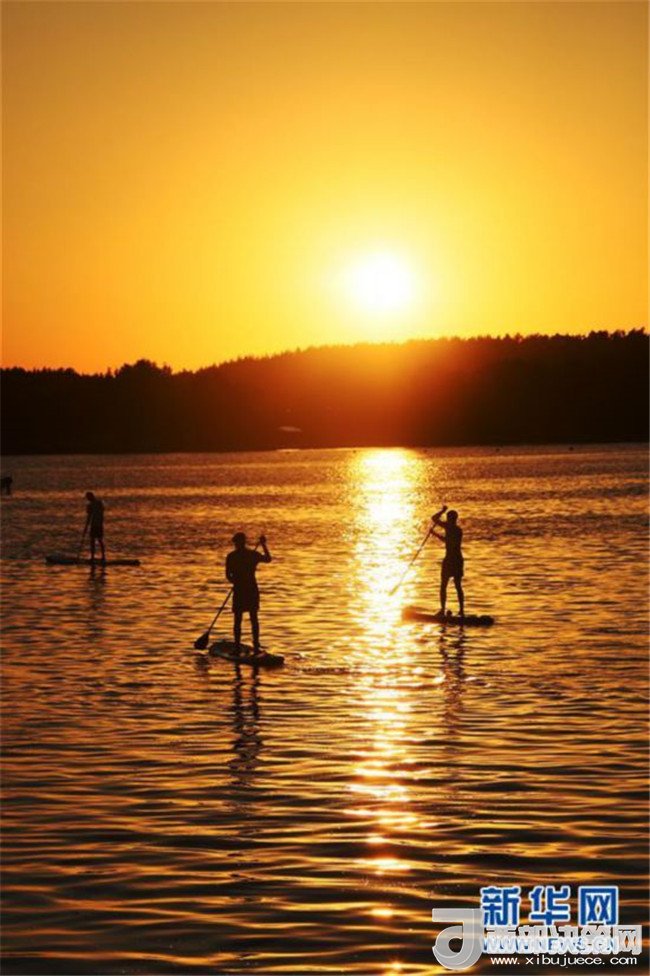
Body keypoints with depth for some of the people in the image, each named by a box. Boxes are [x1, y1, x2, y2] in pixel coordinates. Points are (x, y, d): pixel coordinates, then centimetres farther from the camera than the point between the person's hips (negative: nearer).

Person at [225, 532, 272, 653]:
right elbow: (268, 559, 18)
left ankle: (237, 647, 3)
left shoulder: (231, 556, -6)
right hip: (252, 590, 2)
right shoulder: (253, 554, -1)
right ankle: (256, 646, 9)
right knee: (254, 618, 11)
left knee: (237, 620, 5)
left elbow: (228, 576, -3)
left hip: (239, 590, -2)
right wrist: (263, 545, 28)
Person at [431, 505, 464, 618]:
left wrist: (443, 510, 5)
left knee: (443, 586, 1)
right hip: (459, 559, 7)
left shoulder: (448, 527, -12)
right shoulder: (459, 530, 12)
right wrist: (436, 534, 33)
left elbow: (434, 518, -10)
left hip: (449, 560, -7)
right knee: (458, 586, 12)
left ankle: (443, 610, -2)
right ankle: (462, 611, 11)